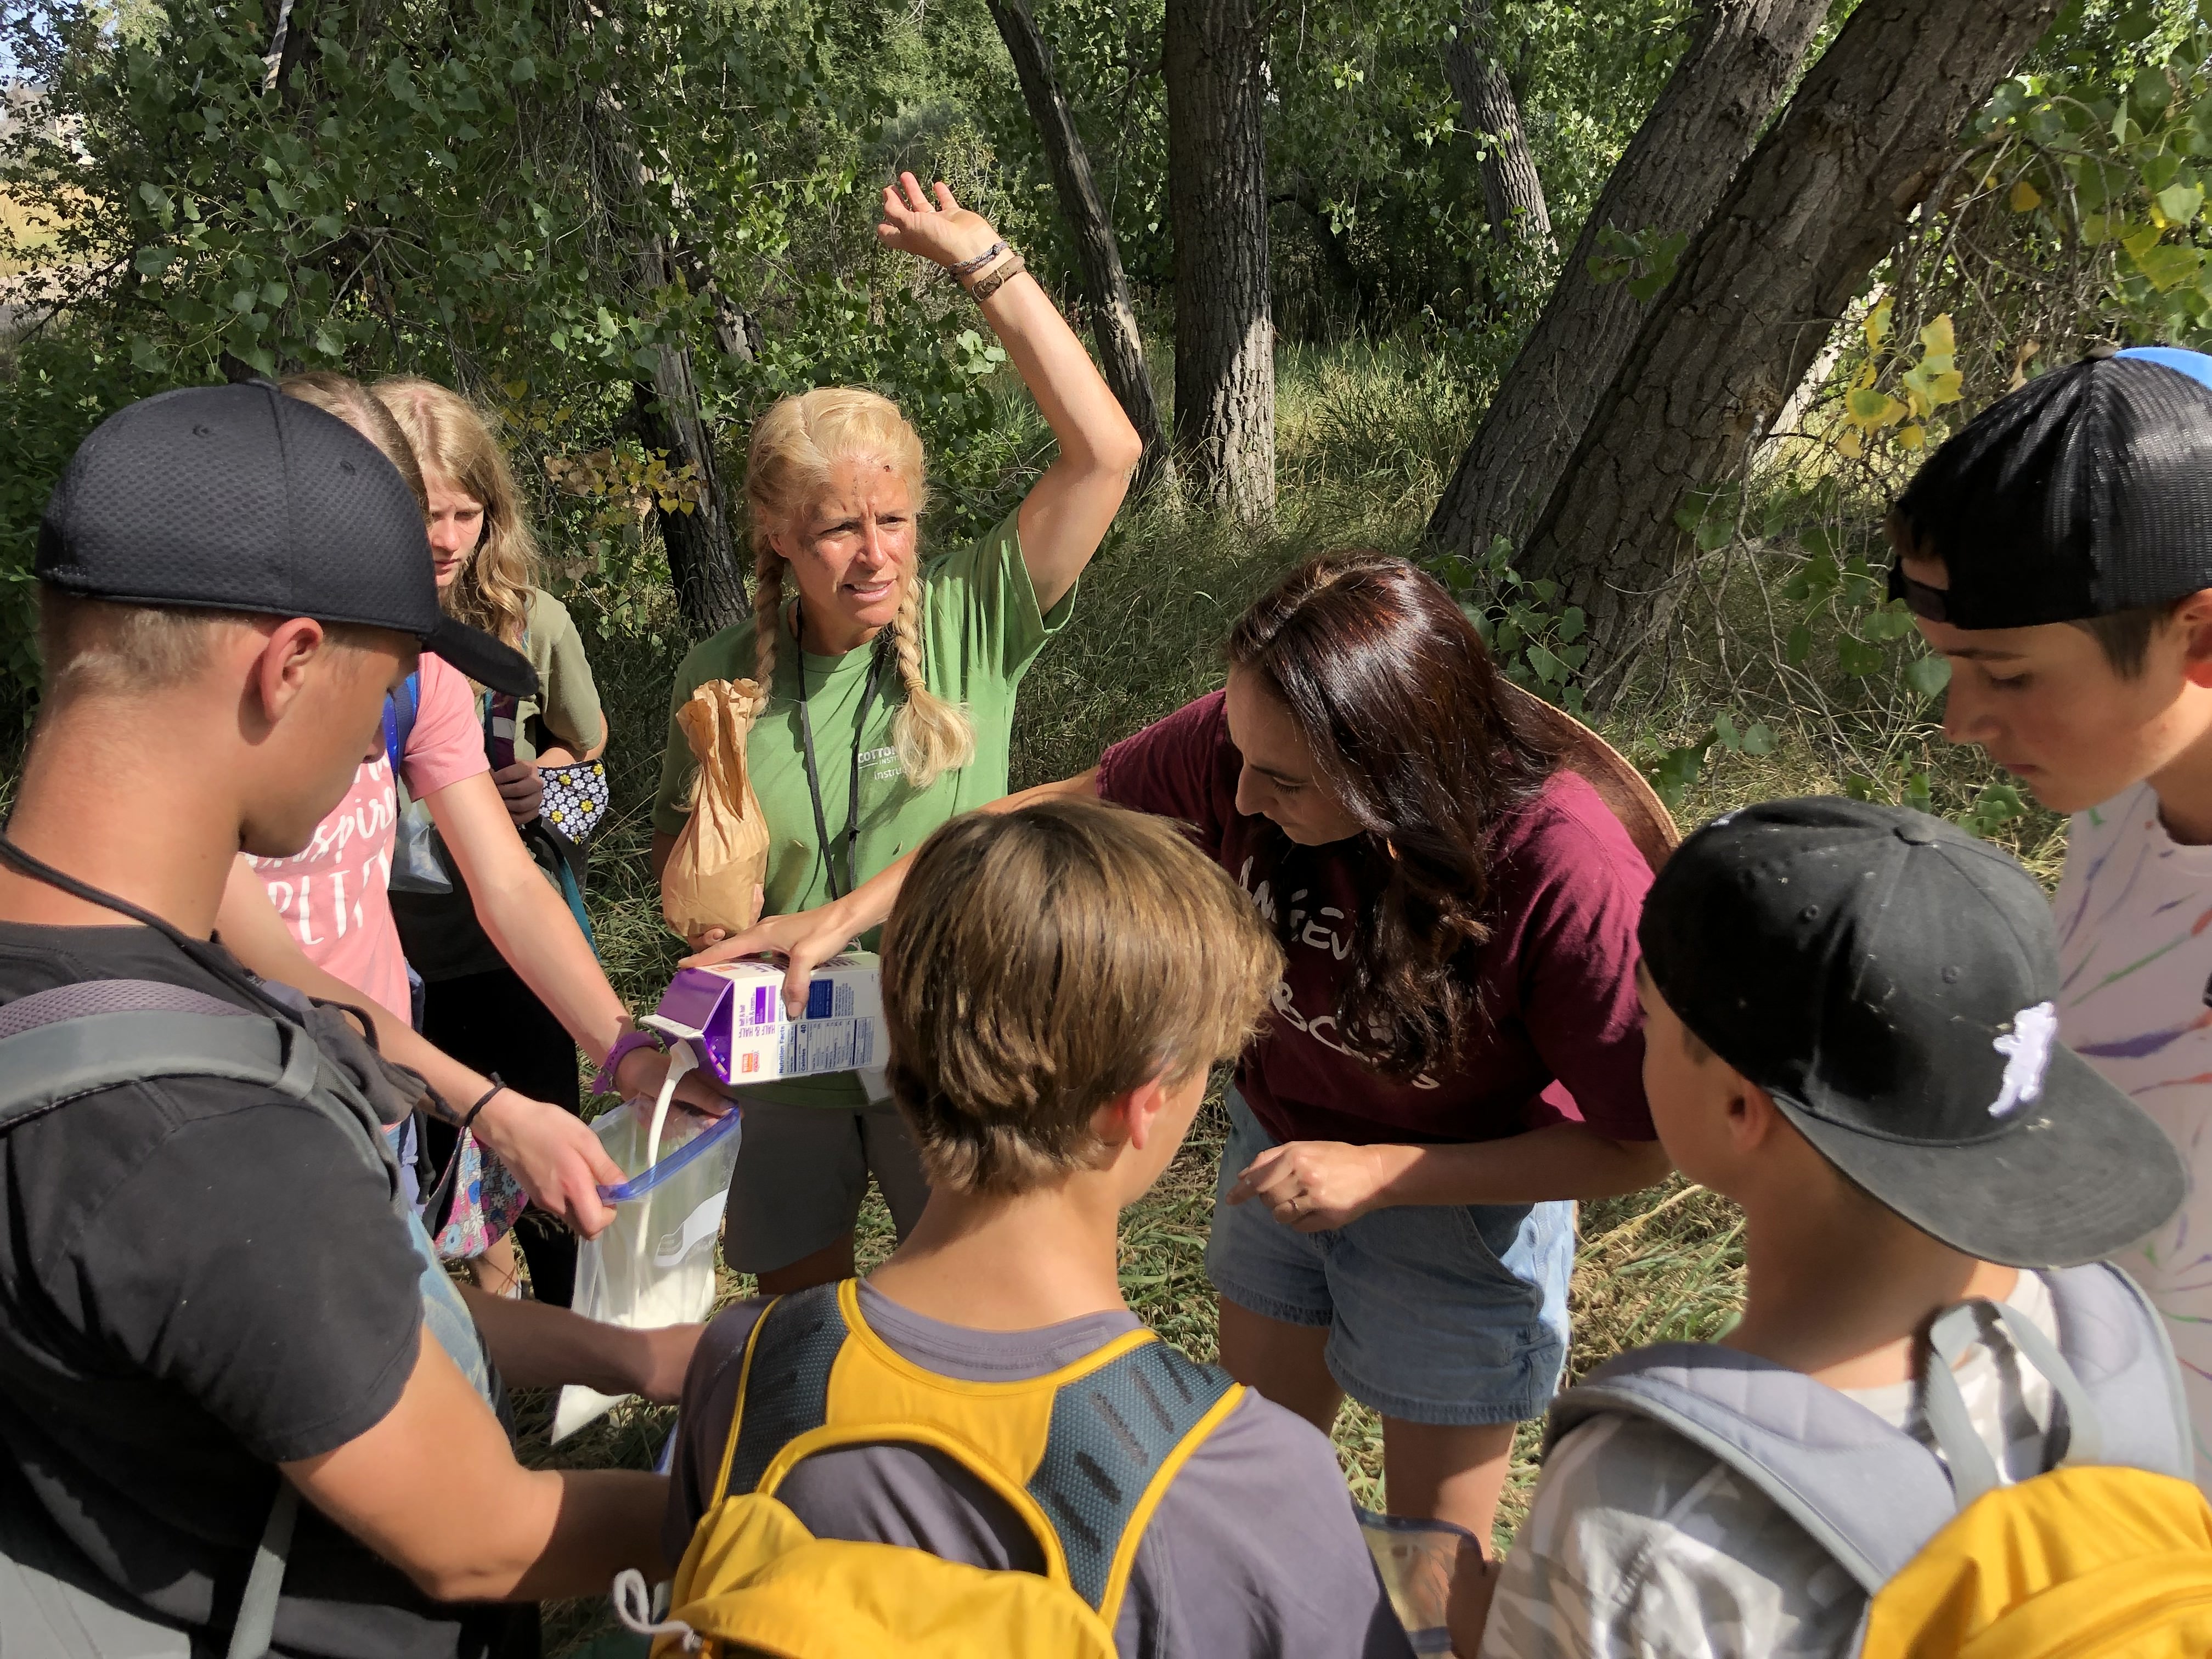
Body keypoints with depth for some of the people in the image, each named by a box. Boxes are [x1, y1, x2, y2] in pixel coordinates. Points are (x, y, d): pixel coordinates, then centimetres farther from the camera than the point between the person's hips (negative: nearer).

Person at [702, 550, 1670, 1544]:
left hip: (1465, 1195, -4)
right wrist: (844, 914, -11)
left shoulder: (1571, 878, -36)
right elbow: (1069, 808, -8)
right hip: (1278, 1144, 5)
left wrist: (1381, 1172, -29)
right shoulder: (1248, 740, -24)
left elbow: (1640, 1147, -25)